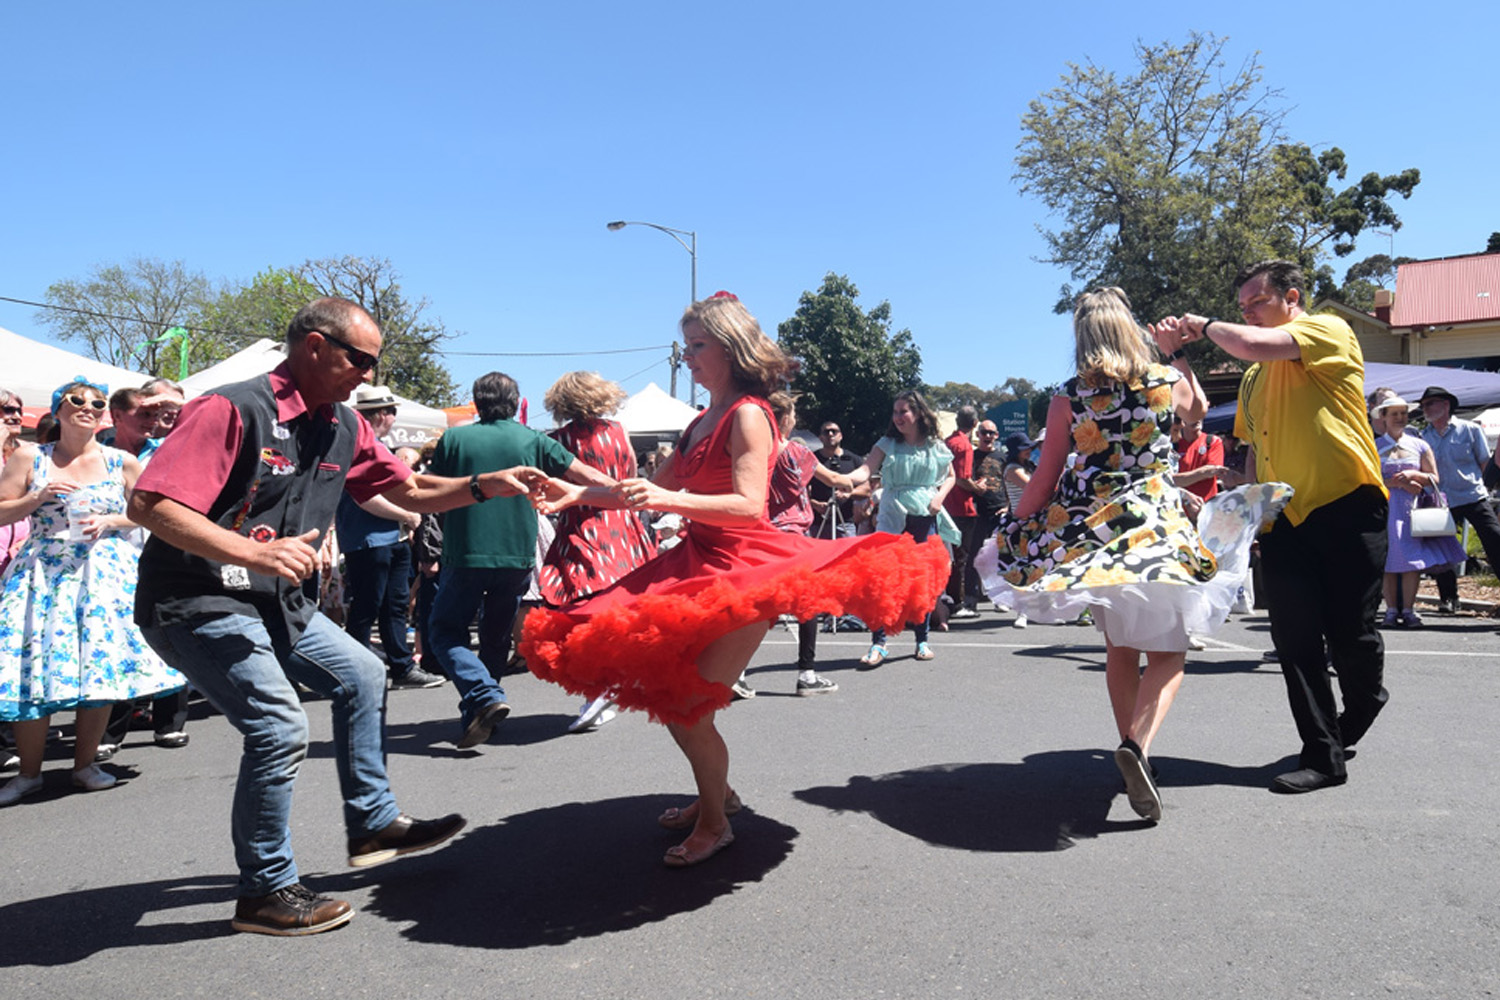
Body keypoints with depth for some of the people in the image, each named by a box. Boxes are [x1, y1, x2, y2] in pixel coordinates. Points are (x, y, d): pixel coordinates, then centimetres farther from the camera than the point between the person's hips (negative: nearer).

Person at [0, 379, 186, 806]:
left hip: (104, 572, 0)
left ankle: (85, 764, 15)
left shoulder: (122, 462, 4)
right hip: (42, 574, 0)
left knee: (100, 665, -1)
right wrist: (38, 498, -11)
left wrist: (110, 521, -7)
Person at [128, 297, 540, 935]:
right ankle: (265, 893, 1)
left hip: (277, 601, 9)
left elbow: (409, 491, 12)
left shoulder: (343, 427, 6)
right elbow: (149, 505, -26)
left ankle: (373, 824, 28)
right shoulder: (232, 410, -20)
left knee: (361, 675, 15)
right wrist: (253, 552, -38)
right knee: (279, 726, -17)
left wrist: (484, 486, -5)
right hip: (197, 605, -9)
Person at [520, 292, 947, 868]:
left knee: (686, 704, -8)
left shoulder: (748, 414, -11)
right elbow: (652, 490, 19)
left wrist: (669, 501, -29)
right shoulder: (703, 422, 16)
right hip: (699, 563, 9)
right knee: (665, 694, 10)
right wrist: (578, 494, 11)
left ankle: (714, 823, 15)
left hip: (742, 569, -9)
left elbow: (749, 506, -21)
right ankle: (716, 793, 32)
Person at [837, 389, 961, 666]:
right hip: (892, 518, -1)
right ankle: (878, 643, -8)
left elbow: (950, 477, 20)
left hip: (926, 518, 1)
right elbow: (867, 470, -11)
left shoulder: (935, 447, 7)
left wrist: (940, 496, -1)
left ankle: (922, 640, 21)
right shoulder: (887, 444, 3)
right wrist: (846, 479, -33)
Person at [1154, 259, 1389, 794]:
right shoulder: (1254, 376, 18)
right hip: (1285, 516, 6)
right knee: (1294, 638, 0)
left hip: (1346, 508, -6)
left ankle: (1363, 705, 35)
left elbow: (1253, 344, -22)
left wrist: (1206, 325, -5)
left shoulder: (1328, 330, -4)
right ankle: (1322, 755, 8)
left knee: (1349, 634, 2)